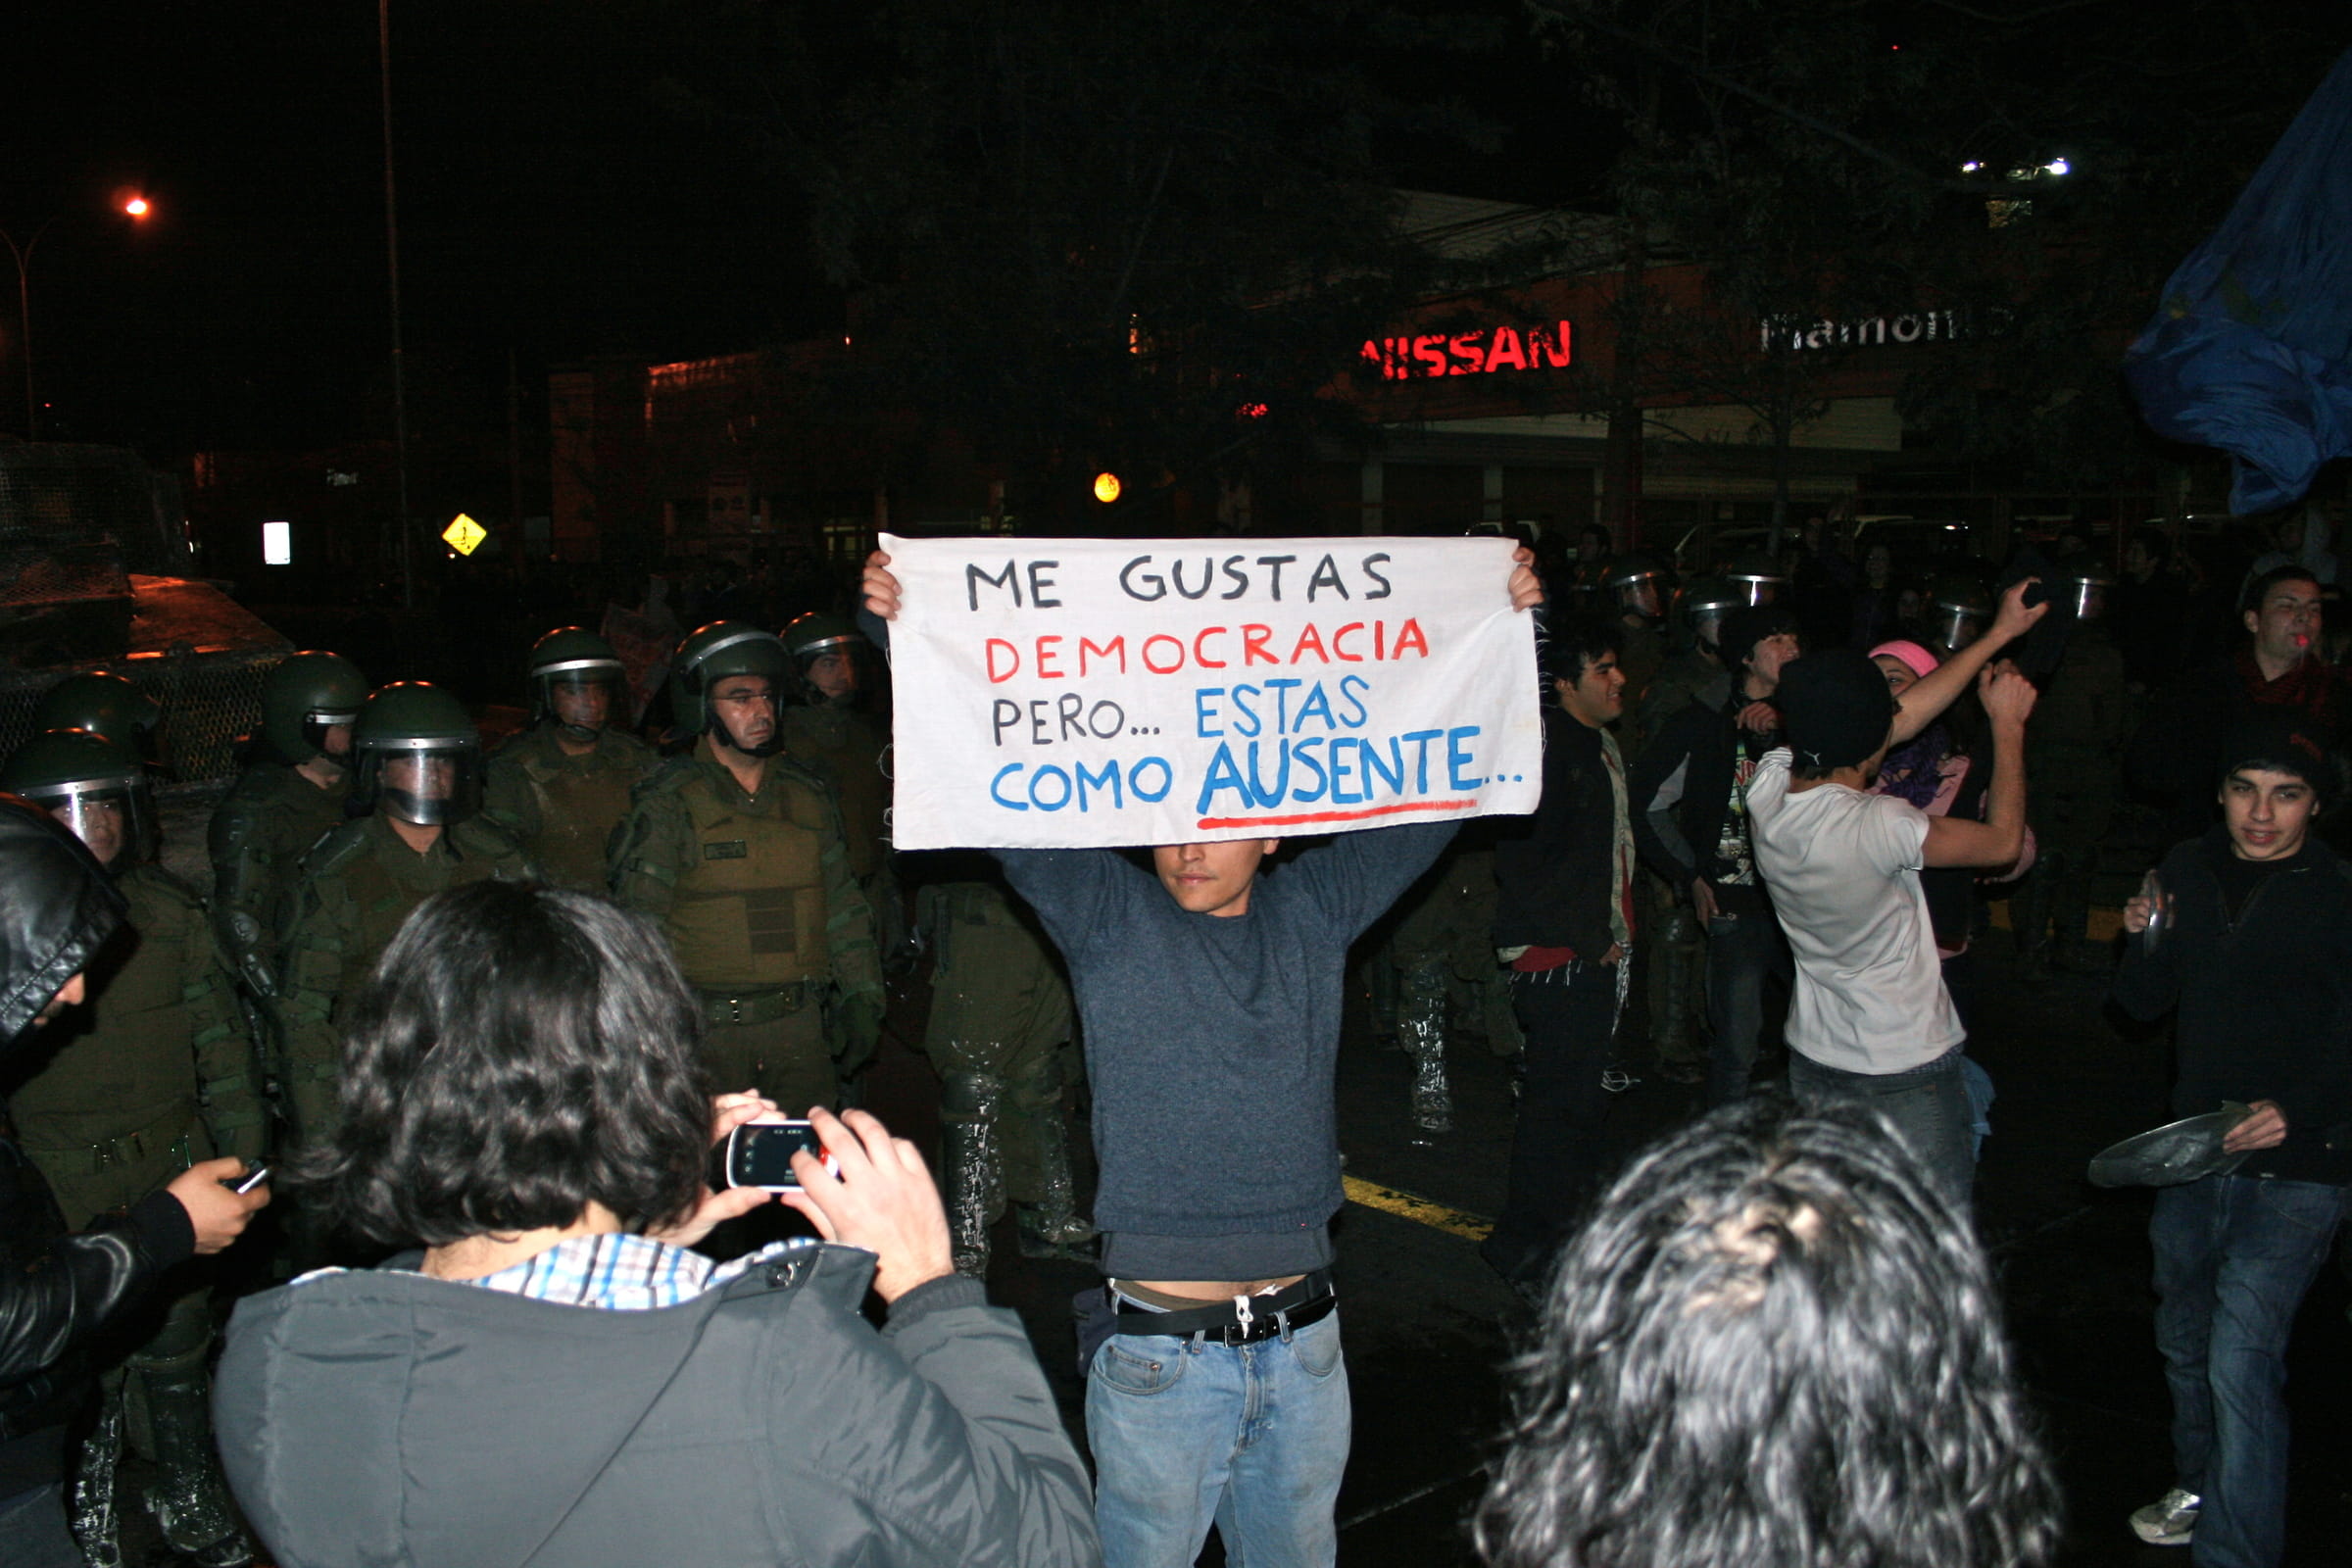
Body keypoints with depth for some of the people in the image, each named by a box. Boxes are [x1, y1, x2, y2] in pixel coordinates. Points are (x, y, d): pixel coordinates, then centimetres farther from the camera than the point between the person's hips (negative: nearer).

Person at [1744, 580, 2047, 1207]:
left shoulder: (1768, 785, -10)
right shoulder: (1877, 826, -30)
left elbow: (1904, 716, 1)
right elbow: (2004, 841, -13)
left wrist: (2000, 632, 4)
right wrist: (2008, 725, -2)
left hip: (1813, 1063, 7)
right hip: (1909, 1072, -6)